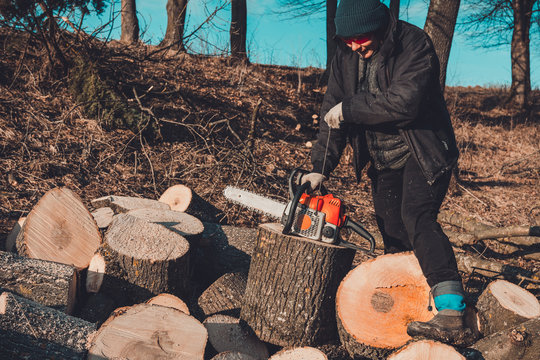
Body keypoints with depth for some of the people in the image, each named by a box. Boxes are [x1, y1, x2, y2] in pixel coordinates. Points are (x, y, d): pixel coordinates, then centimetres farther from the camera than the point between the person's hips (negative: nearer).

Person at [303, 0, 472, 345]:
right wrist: (320, 169, -9)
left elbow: (403, 101, -31)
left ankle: (452, 316, -30)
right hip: (383, 161, 7)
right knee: (393, 234, 6)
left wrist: (349, 108, -22)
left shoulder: (414, 44, -18)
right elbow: (332, 115, -1)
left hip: (423, 152, -6)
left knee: (416, 217, -25)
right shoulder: (346, 57, 0)